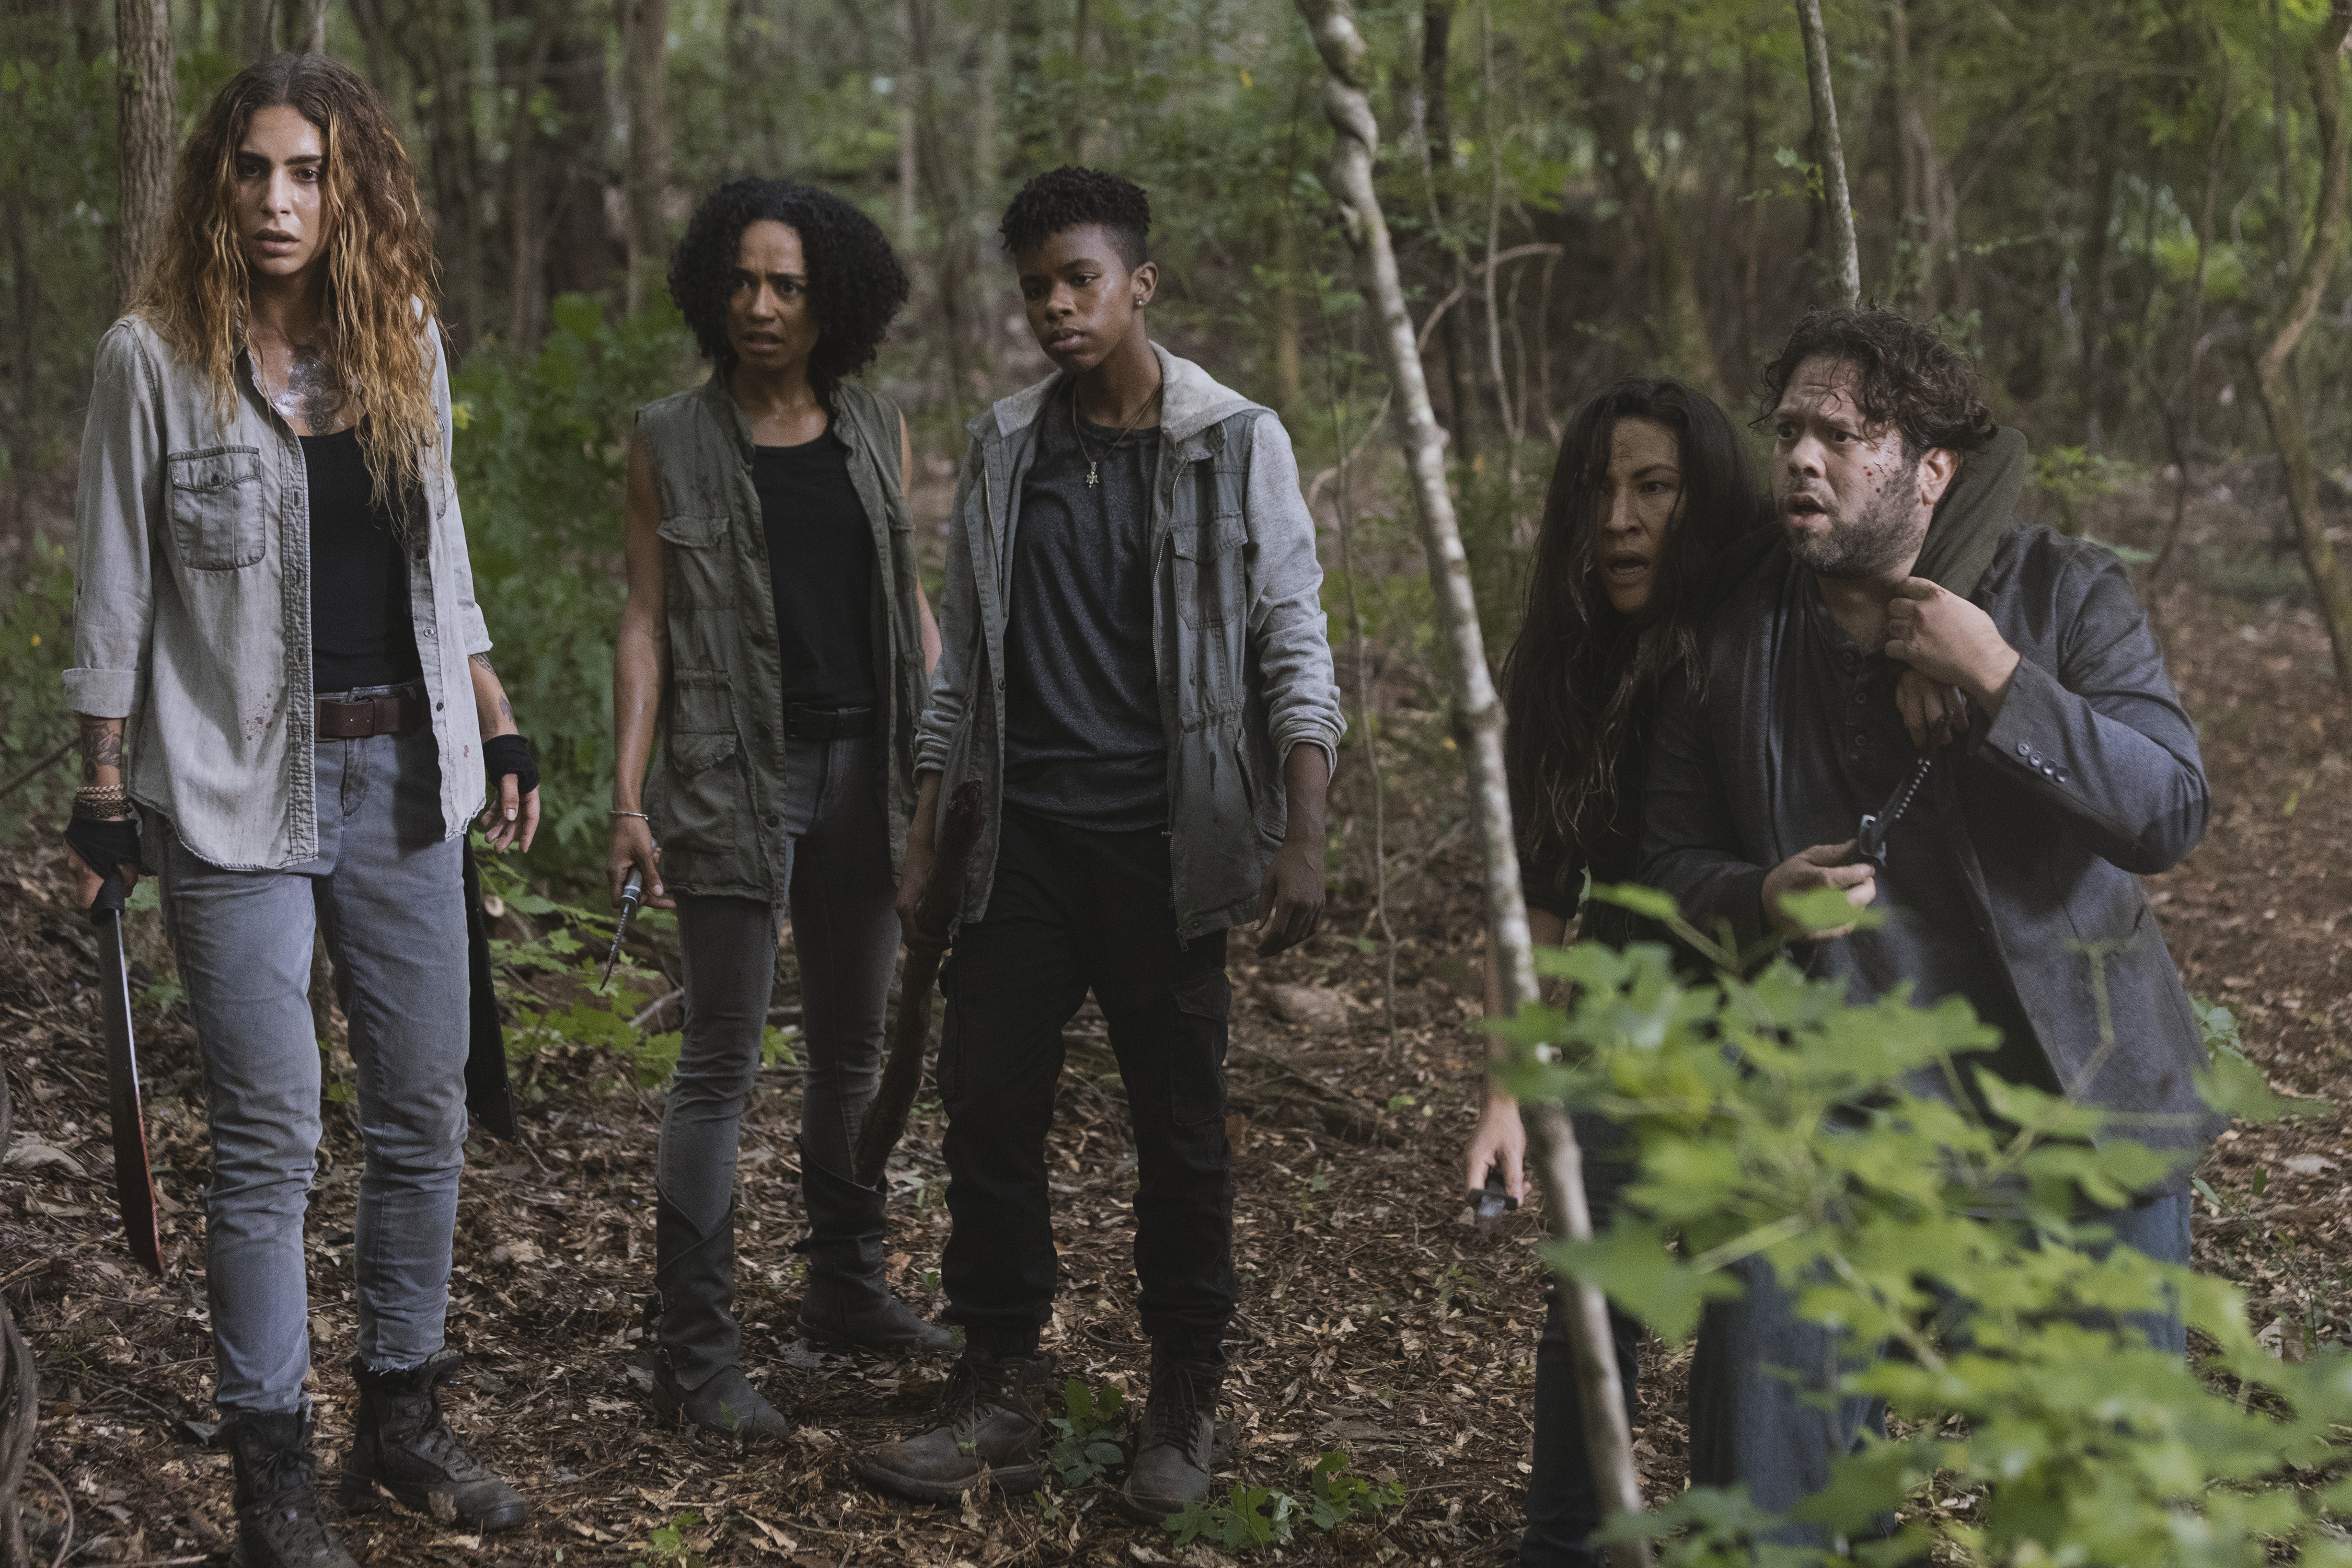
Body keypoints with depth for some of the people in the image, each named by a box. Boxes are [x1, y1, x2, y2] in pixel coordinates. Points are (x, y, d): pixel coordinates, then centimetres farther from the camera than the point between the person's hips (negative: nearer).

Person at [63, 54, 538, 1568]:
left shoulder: (407, 343, 6)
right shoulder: (154, 358, -6)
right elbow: (115, 593, -3)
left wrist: (500, 731, 13)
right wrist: (102, 792, -4)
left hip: (404, 773, 5)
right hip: (236, 790, -4)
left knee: (426, 1110, 10)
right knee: (269, 1138, -1)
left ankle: (402, 1413, 25)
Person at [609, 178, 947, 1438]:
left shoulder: (877, 433, 9)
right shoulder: (671, 442, 0)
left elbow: (914, 609, 13)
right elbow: (645, 622, -1)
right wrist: (629, 792, -8)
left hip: (863, 769, 4)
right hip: (735, 778, -4)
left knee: (853, 1044, 14)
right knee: (720, 1063, -4)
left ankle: (848, 1288, 28)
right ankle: (696, 1355, 0)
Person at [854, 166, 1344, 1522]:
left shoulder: (1236, 444, -1)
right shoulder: (1005, 448, 10)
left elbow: (1293, 647, -4)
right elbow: (964, 658, 14)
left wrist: (1302, 839, -13)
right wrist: (927, 842, 11)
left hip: (1163, 844, -3)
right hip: (1026, 836, 4)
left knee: (1180, 1121, 3)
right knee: (988, 1103, 1)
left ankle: (1187, 1401, 16)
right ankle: (1005, 1390, 12)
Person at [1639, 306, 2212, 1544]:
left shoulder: (2065, 594, -4)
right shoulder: (1735, 635, 2)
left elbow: (2171, 814, -14)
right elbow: (1670, 856, 8)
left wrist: (1996, 681, -22)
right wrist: (1763, 897, -15)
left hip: (2070, 1091, -1)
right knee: (1763, 1449, -6)